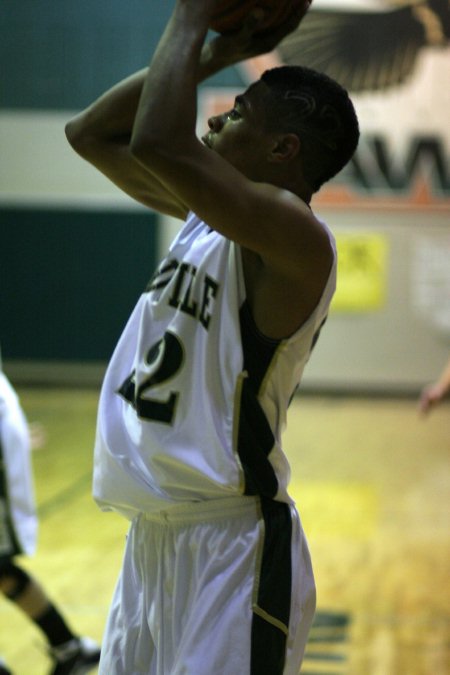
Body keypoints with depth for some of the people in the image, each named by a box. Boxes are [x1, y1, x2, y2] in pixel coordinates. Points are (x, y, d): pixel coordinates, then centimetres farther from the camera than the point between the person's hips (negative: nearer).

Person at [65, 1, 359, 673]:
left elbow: (158, 144, -32)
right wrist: (213, 54, 9)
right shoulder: (207, 213, 9)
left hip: (231, 548, -9)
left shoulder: (296, 238, -18)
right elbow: (91, 133, 16)